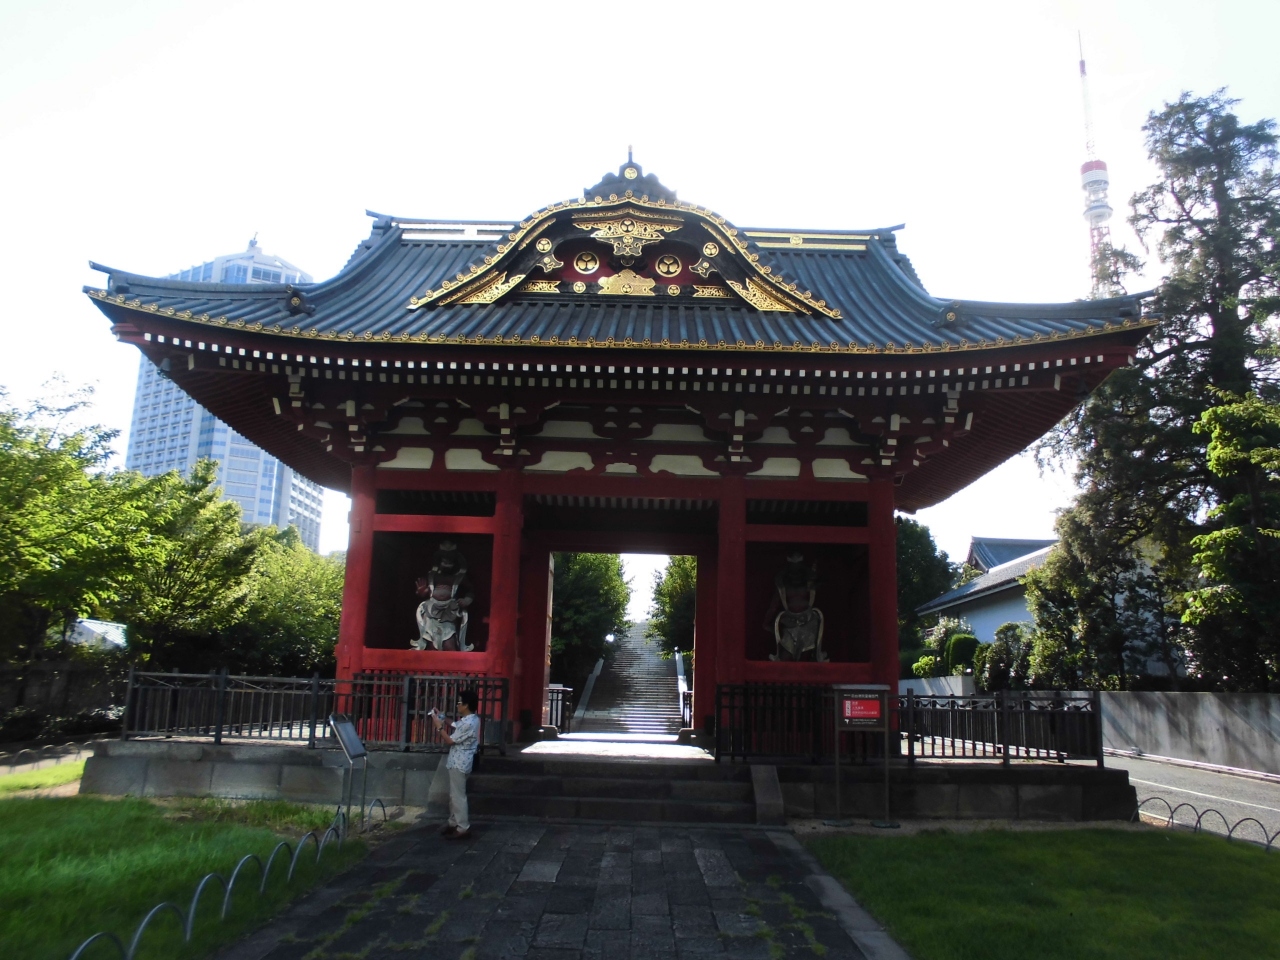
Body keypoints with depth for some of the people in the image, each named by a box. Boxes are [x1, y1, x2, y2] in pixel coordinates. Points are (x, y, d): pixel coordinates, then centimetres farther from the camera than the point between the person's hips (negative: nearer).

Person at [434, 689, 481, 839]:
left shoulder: (467, 723, -25)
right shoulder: (472, 719, 6)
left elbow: (450, 740, -19)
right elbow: (458, 732, 19)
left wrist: (439, 727, -10)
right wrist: (445, 720, 14)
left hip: (459, 763, -10)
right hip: (458, 762, 10)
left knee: (458, 796, -3)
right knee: (454, 795, 19)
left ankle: (463, 828, 4)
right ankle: (453, 823, 29)